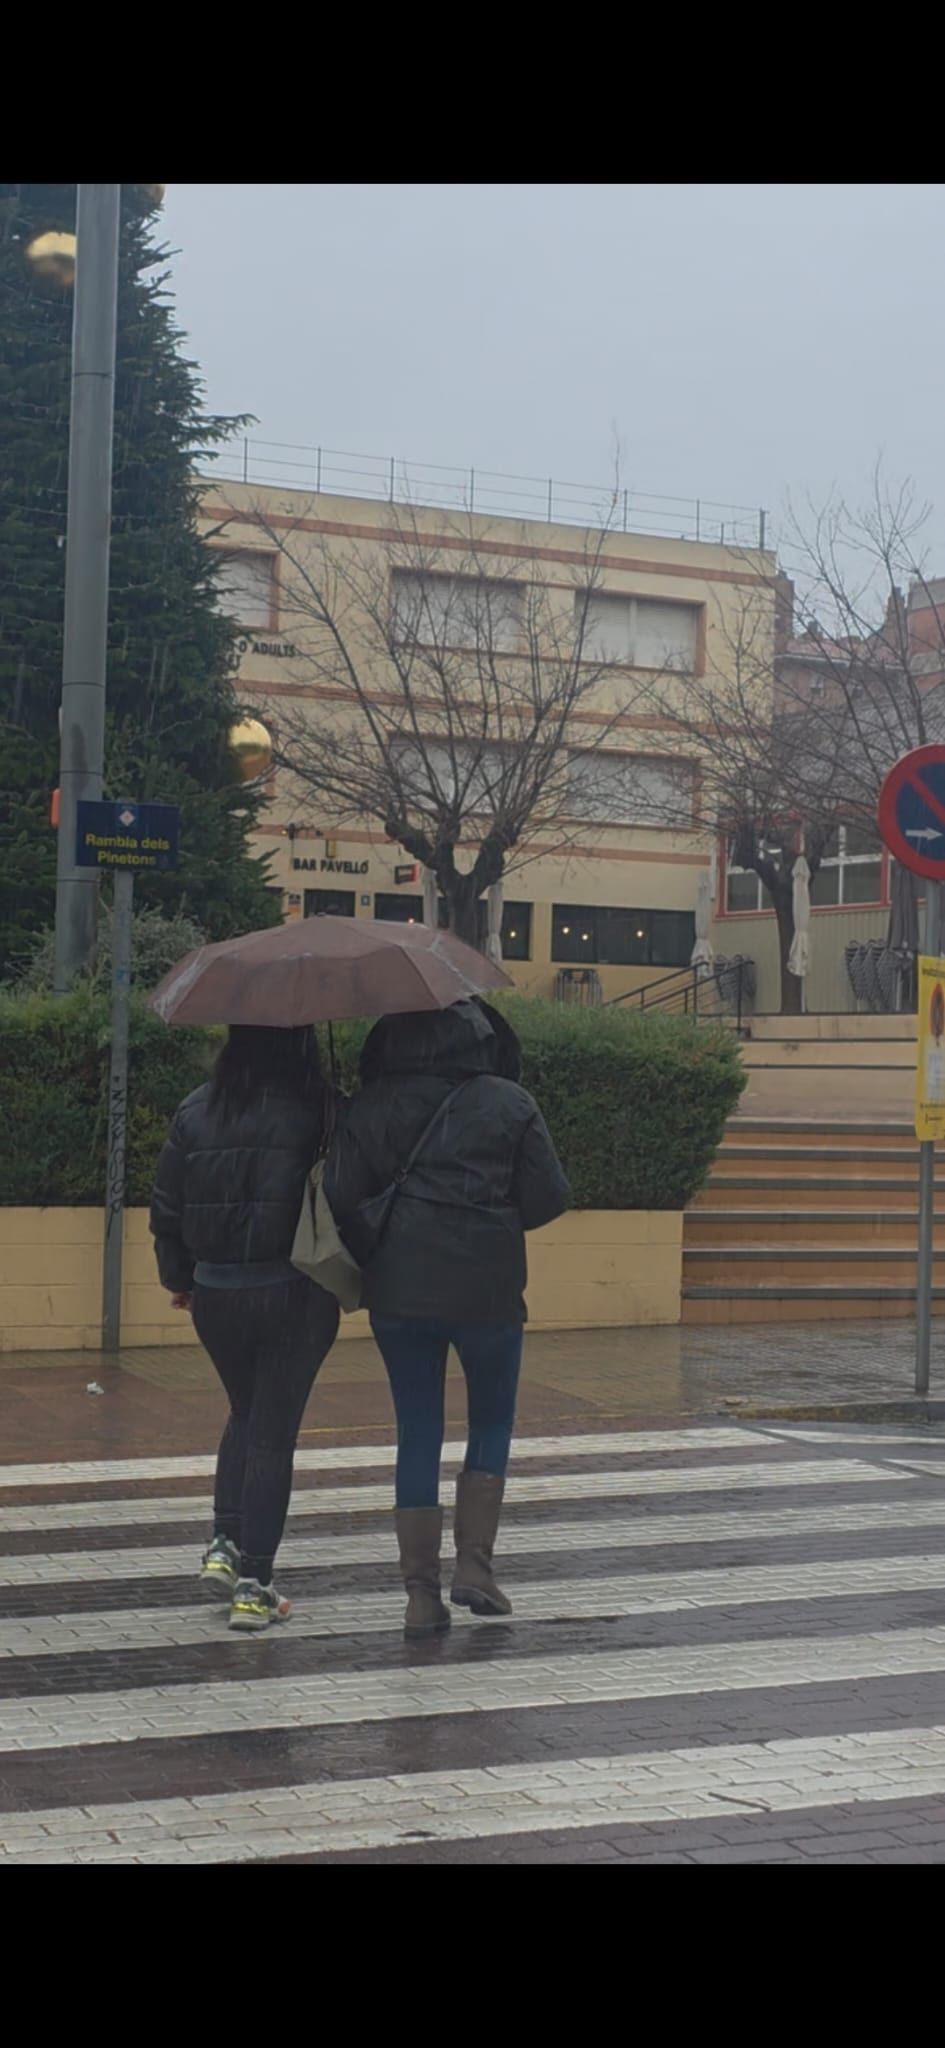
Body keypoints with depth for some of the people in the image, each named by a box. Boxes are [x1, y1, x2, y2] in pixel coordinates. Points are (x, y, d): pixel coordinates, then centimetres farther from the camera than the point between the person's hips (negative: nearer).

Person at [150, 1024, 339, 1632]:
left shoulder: (196, 1113, 0)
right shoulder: (320, 1113, -12)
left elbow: (167, 1209, 6)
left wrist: (179, 1278, 20)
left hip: (214, 1295, 4)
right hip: (295, 1295, -4)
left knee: (245, 1415, 24)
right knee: (274, 1433, 5)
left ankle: (225, 1545, 13)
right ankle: (253, 1585, 7)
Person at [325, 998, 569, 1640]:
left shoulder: (372, 1106, 0)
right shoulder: (510, 1105, -3)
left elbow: (341, 1197, -2)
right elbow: (550, 1197, -3)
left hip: (397, 1292, 2)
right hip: (487, 1290, -2)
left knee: (418, 1434, 9)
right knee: (492, 1423, 17)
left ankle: (421, 1593, 8)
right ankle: (475, 1567, 9)